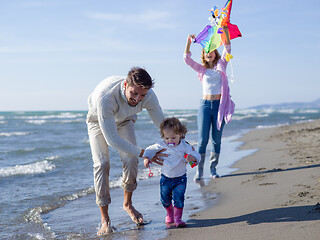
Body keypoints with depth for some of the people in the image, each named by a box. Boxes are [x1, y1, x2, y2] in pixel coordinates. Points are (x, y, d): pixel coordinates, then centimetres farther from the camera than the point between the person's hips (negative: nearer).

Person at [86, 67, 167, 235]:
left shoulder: (149, 96, -33)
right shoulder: (105, 96, -46)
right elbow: (112, 139, -42)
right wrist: (143, 153, -44)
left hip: (124, 120, 3)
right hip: (99, 120, -3)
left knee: (131, 160, -11)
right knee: (101, 164, -16)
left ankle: (127, 204, 15)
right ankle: (105, 219, -9)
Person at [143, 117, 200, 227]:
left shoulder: (185, 146, -11)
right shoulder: (161, 146, -7)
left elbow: (196, 155, -13)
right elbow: (149, 150, 3)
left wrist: (192, 157, -36)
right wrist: (146, 158, -16)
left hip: (180, 178, -2)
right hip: (166, 178, 2)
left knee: (179, 198, -13)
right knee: (165, 198, 10)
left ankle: (177, 218, 1)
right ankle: (170, 214, 36)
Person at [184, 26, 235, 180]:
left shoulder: (221, 66, 11)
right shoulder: (202, 69, 12)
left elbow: (227, 49, 0)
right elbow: (187, 59, 4)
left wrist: (225, 31, -10)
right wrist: (189, 42, -7)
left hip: (219, 105, 0)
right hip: (205, 104, 0)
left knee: (216, 139, 3)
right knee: (202, 139, -5)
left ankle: (213, 168, 11)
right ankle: (199, 170, -1)